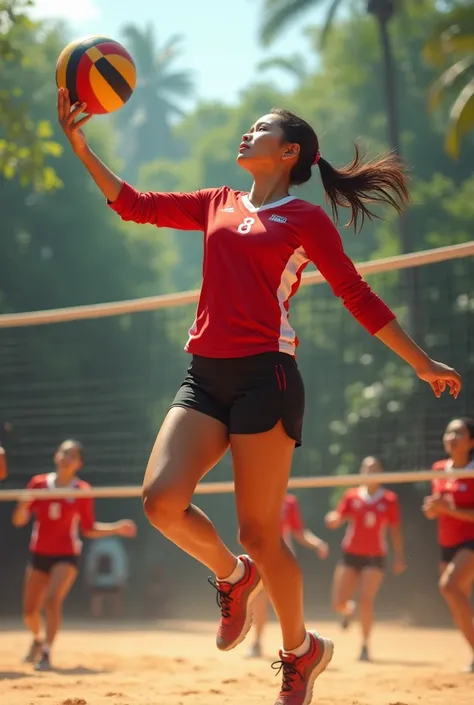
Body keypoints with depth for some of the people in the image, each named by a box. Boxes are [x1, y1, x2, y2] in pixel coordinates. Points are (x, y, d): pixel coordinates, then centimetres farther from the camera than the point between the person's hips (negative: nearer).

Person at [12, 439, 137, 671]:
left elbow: (89, 529, 3)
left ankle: (46, 652, -18)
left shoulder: (82, 491, -5)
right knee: (29, 610, 6)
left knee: (52, 600, -25)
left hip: (66, 556, -3)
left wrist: (117, 529, -10)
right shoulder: (38, 484, -2)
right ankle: (38, 639, 38)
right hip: (39, 555, 3)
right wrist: (24, 505, -22)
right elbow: (19, 520, -1)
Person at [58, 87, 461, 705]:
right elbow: (134, 205, 19)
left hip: (265, 376, -5)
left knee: (258, 533, -5)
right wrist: (80, 146, 9)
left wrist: (423, 363, 8)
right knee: (162, 500, -14)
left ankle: (302, 651, 18)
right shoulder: (217, 204, 18)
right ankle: (232, 576, 17)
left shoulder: (307, 219, 3)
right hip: (206, 376, 5)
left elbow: (358, 297, 7)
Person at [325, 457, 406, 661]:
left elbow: (395, 531, 4)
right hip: (350, 554, 2)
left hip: (374, 558, -2)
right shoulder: (351, 496, 5)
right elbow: (335, 521, 5)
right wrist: (333, 518, -19)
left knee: (365, 601, -16)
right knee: (338, 604, -1)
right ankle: (350, 610, 37)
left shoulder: (389, 499, 1)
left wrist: (399, 557, -2)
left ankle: (365, 645, -3)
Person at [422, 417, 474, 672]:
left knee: (449, 585, -30)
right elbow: (432, 513, 16)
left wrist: (451, 509, -24)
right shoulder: (439, 470, 7)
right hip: (447, 544, 7)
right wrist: (431, 507, -6)